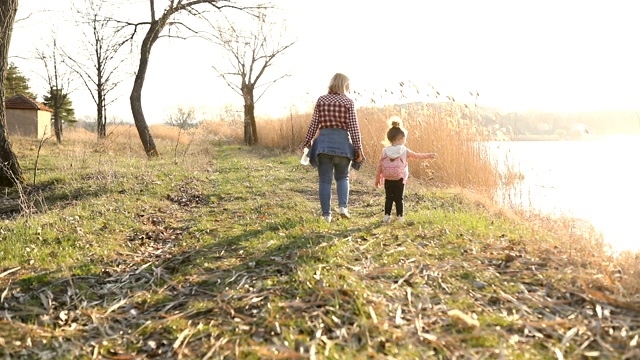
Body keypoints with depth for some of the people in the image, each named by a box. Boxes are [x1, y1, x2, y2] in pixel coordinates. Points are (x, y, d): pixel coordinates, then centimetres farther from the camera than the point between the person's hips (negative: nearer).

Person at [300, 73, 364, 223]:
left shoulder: (321, 100, 4)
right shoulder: (348, 102, -1)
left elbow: (314, 124, 2)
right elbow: (353, 127, -4)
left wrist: (307, 143, 10)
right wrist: (358, 149, -1)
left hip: (323, 141, 1)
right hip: (342, 142, -1)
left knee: (325, 180, 6)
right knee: (342, 177, 17)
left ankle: (326, 214, 6)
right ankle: (343, 206, -2)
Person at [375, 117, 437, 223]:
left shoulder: (385, 151, -1)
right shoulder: (404, 151, -6)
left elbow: (379, 166, 0)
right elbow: (417, 156, 5)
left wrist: (378, 179, 9)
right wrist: (429, 155, 18)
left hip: (388, 180, 2)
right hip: (399, 179, -2)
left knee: (388, 198, 11)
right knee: (399, 198, 10)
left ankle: (387, 215, 8)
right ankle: (400, 216, 13)